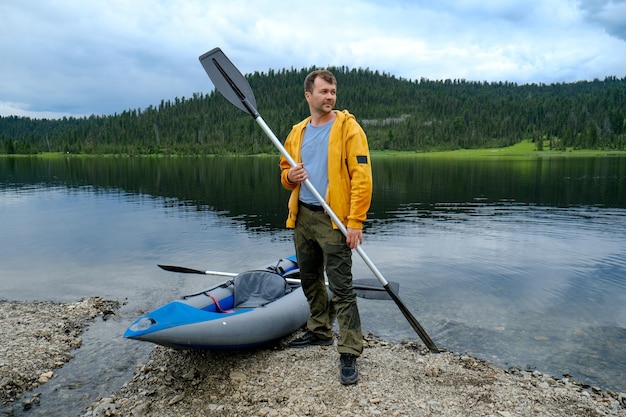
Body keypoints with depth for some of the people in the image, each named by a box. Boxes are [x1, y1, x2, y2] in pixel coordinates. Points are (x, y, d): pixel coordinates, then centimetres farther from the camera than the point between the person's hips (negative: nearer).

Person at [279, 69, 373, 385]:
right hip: (302, 217, 7)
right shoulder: (297, 132, 11)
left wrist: (355, 222, -19)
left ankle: (349, 354, 4)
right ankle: (319, 331, 38)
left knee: (341, 288, -5)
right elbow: (285, 170, 21)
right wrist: (290, 175, -5)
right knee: (310, 280, 19)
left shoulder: (348, 128, -7)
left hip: (333, 219, -6)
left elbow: (361, 176, -13)